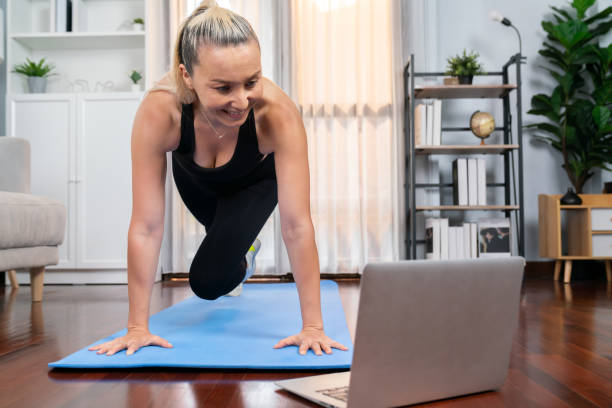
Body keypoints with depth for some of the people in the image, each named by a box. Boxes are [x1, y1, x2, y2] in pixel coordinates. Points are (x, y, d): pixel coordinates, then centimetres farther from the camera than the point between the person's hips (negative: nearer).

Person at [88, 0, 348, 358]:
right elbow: (146, 226, -37)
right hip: (195, 180, 2)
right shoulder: (158, 111, -42)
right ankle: (241, 251, 68)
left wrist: (313, 326, -37)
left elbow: (297, 225, -40)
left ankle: (240, 263, 22)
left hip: (255, 182, -2)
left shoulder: (278, 112, -44)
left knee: (208, 281, -13)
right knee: (222, 239, 31)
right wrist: (137, 327, -32)